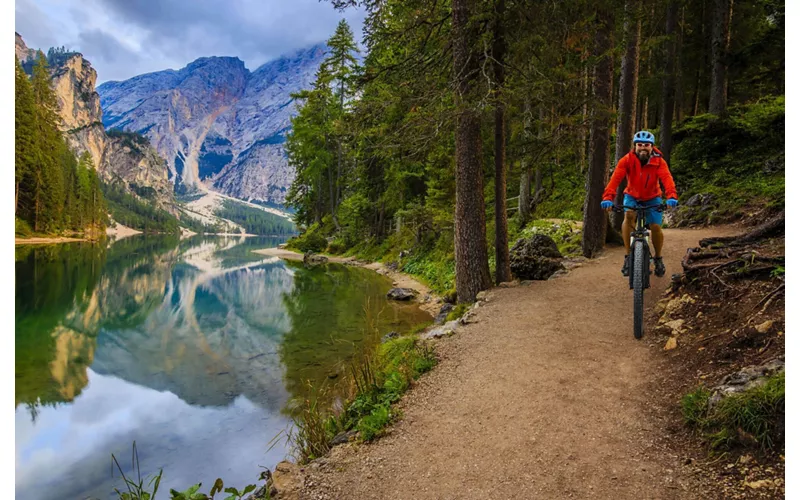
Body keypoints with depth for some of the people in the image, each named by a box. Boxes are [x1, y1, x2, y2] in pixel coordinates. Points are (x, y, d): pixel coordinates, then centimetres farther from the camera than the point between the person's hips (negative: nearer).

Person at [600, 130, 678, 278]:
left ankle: (658, 258, 17)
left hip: (652, 198, 1)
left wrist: (672, 196, -56)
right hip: (632, 196, -1)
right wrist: (608, 198, -53)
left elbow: (667, 178, -37)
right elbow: (615, 178, -36)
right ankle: (628, 256, -22)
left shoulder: (659, 161, -22)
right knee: (629, 216, -30)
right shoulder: (627, 160, -23)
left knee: (656, 227, -11)